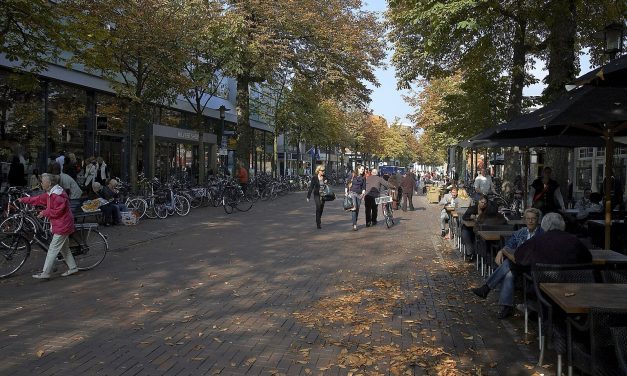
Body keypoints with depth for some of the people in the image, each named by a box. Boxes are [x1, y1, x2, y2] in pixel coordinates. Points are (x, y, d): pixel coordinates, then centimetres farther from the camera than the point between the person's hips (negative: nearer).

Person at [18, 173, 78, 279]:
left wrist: (44, 213, -13)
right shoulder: (50, 193, 11)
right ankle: (72, 267, 24)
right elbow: (38, 199, 20)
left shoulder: (57, 195, -22)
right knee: (64, 248, 16)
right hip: (62, 225, 10)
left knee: (53, 249, -5)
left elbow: (58, 211, -24)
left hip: (62, 226, -10)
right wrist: (23, 200, 20)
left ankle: (45, 273, 0)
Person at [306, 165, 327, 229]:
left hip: (323, 195, 4)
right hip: (317, 195, -4)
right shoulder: (314, 178, -6)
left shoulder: (324, 178, 5)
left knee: (321, 209, 10)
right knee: (318, 208, -13)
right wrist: (308, 197, -6)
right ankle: (318, 224, -9)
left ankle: (318, 221, 31)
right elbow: (311, 187, -5)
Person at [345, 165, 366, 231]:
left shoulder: (363, 178, 9)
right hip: (352, 193, -4)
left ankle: (355, 223, 19)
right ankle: (354, 225, -17)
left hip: (359, 194, 4)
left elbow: (364, 187, 11)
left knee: (357, 209, 5)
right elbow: (347, 184, 4)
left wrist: (363, 193, -5)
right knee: (354, 207, -19)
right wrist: (346, 192, -1)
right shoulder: (352, 176, 1)